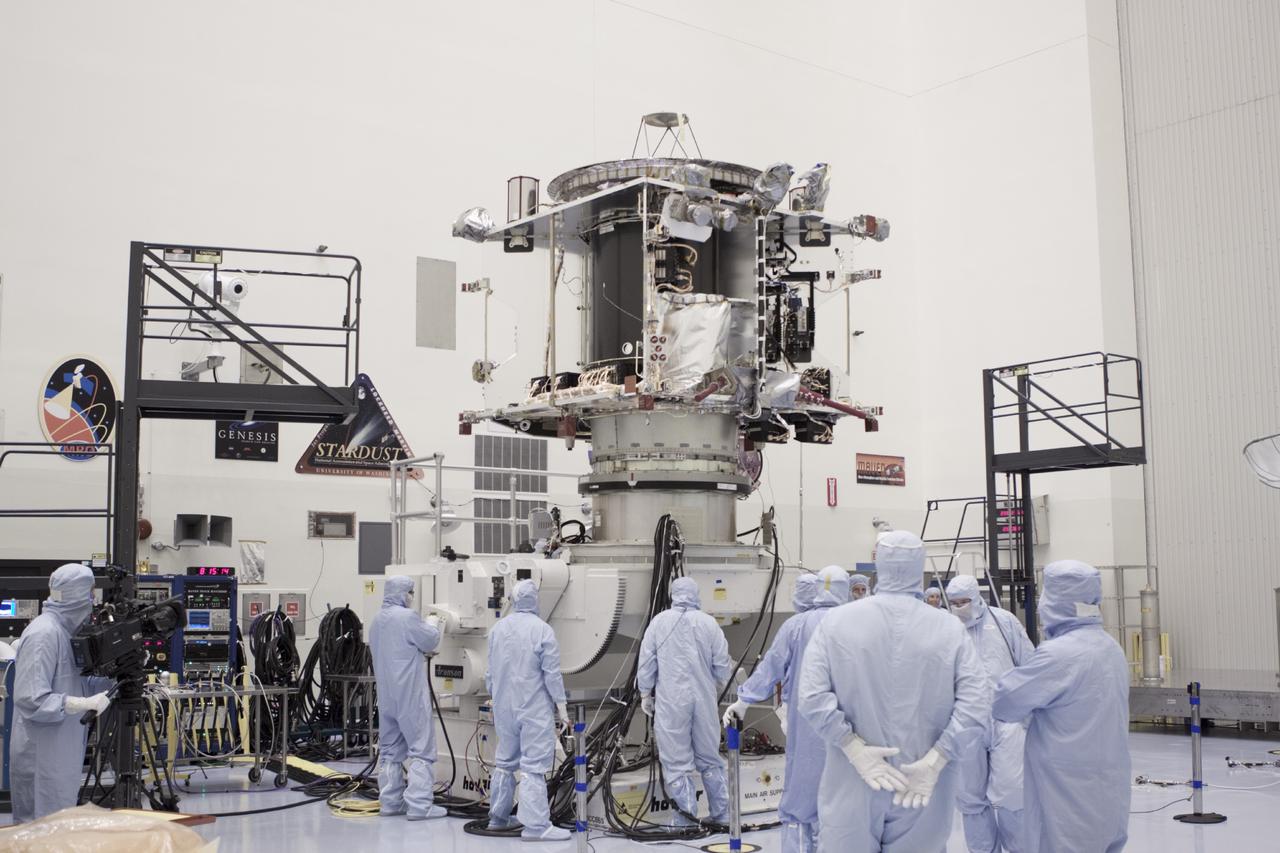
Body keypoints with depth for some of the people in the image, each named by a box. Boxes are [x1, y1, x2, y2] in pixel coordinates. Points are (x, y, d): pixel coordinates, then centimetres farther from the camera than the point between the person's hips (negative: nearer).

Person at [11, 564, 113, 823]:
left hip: (61, 752, 9)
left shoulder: (62, 630, 11)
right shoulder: (44, 634, -18)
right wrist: (83, 704, -25)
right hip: (43, 758, -9)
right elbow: (31, 699, -23)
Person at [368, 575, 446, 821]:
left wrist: (420, 651, 24)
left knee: (389, 749, 12)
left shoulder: (376, 621, 13)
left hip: (386, 696, 8)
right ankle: (419, 804, -9)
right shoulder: (407, 617, -14)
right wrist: (432, 625, 14)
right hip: (411, 695, -8)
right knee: (421, 749, -5)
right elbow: (430, 642, -4)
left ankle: (390, 801, 15)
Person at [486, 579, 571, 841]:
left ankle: (498, 817, 24)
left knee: (505, 761, 17)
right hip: (535, 709, -6)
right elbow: (552, 673, -11)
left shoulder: (497, 629, 5)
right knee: (533, 766, -6)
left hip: (504, 708, 6)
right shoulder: (542, 630, -12)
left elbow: (491, 672, 11)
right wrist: (561, 707, -4)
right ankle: (535, 825, -8)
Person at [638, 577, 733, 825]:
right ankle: (721, 815, 21)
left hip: (670, 702, -2)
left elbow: (646, 662, 0)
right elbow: (723, 665, 3)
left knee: (677, 762, 3)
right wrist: (716, 688, 23)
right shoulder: (708, 623, -2)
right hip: (704, 700, 2)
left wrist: (645, 693, 14)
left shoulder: (659, 622, -5)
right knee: (710, 760, 15)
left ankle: (687, 816, 1)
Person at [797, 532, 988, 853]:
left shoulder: (837, 621, -4)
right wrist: (934, 762, -11)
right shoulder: (948, 627, -4)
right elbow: (975, 703, -11)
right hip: (924, 791, 1)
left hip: (852, 788, 0)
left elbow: (811, 696, -12)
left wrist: (855, 750, -11)